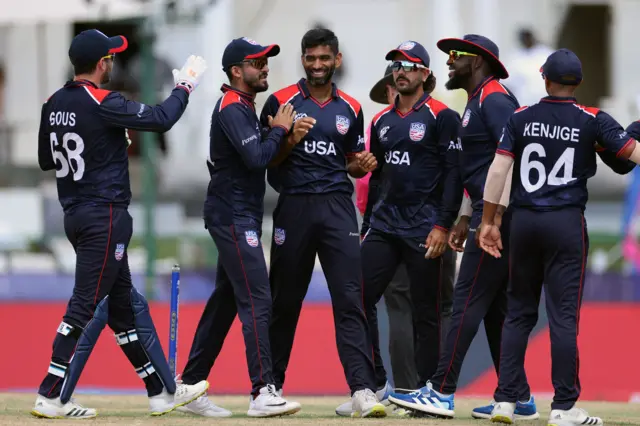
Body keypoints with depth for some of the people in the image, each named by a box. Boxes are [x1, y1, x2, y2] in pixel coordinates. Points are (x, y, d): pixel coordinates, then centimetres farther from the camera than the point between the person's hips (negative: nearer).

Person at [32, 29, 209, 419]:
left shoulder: (55, 105, 7)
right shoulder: (102, 104, -17)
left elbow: (46, 160, 16)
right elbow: (161, 119, -16)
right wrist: (185, 87, 0)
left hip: (76, 216, 9)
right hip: (105, 216, -9)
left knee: (126, 305, 14)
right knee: (87, 307, -6)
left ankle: (164, 391, 20)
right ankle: (51, 398, -7)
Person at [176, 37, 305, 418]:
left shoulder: (245, 107, 17)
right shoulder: (232, 109, -14)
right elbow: (256, 159, -24)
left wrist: (280, 135, 2)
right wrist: (278, 129, -10)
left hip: (241, 218, 11)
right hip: (234, 218, -11)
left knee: (225, 301, 12)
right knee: (256, 299, -15)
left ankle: (191, 387, 16)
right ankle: (263, 393, -19)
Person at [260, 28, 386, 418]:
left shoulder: (350, 110, 11)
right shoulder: (281, 102, 2)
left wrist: (363, 165, -3)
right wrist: (288, 142, -15)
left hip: (337, 207, 1)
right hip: (294, 206, -1)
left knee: (350, 299, -10)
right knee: (285, 300, 6)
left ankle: (362, 389, -17)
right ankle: (271, 386, 18)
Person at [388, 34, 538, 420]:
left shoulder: (494, 99, -12)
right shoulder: (476, 103, 21)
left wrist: (494, 215, -25)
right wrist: (465, 220, 23)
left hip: (500, 214, -11)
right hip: (486, 214, 11)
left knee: (469, 301, -10)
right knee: (496, 308, 11)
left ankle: (442, 393, -10)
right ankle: (519, 399, 12)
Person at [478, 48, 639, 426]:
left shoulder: (521, 118, 4)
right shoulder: (591, 120, -3)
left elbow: (498, 171, 0)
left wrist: (489, 221, 6)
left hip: (523, 222, 3)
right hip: (567, 224, -3)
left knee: (519, 312, 12)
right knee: (564, 315, -2)